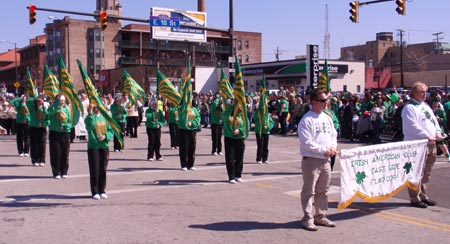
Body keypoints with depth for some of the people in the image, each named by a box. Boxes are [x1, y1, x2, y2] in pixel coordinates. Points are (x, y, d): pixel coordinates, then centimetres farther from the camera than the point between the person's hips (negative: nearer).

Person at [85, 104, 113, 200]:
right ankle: (95, 192, 7)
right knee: (94, 170, -2)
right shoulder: (89, 118, -2)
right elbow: (91, 126, -24)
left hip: (104, 146, 3)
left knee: (103, 170, 7)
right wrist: (90, 113, -25)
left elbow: (111, 130, 8)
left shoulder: (105, 117, 10)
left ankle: (102, 191, 18)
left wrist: (105, 136, -10)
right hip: (93, 147, -3)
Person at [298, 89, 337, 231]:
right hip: (311, 160, -7)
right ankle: (307, 219, 5)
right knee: (309, 191, -1)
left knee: (323, 190, 15)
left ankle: (321, 216, 27)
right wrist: (323, 150, -16)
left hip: (325, 160, 8)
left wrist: (332, 148, -2)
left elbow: (333, 135, 17)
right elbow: (306, 142, -18)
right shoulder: (306, 120, -12)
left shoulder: (327, 118, 12)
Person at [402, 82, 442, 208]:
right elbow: (413, 127, -18)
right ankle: (415, 198, 1)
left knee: (426, 172, 14)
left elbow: (434, 120, 20)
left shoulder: (426, 106, 19)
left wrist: (438, 132, 2)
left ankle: (422, 196, 24)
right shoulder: (409, 108, -9)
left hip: (430, 143, 9)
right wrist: (427, 136, -19)